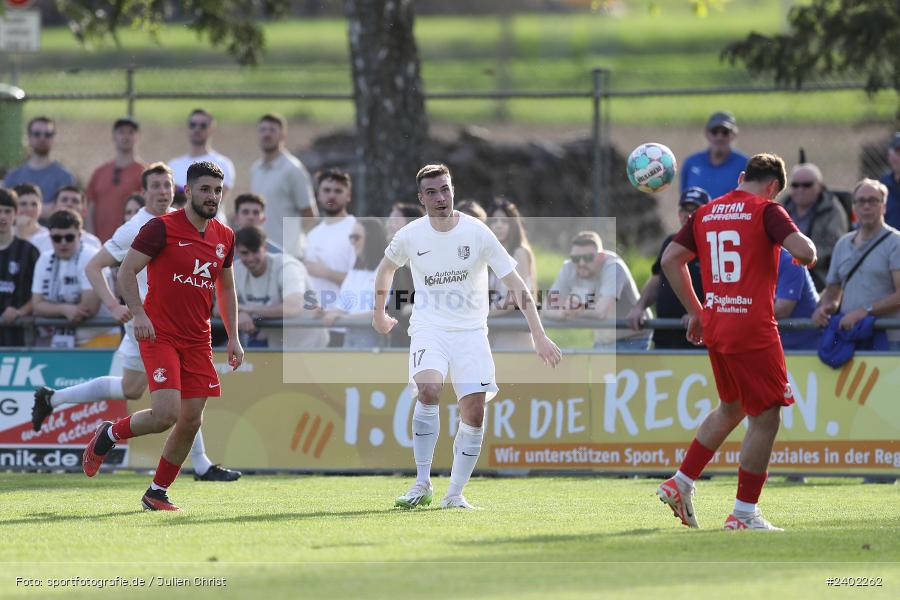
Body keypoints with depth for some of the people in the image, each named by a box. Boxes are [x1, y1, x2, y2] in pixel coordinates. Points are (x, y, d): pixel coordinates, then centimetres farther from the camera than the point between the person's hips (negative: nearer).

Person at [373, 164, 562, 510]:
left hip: (470, 331, 1)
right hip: (429, 328, 0)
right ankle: (422, 485, -19)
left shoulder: (478, 234, -9)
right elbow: (386, 267, 20)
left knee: (474, 412, -8)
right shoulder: (410, 236, -4)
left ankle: (455, 494, 7)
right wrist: (379, 315, 27)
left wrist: (539, 335, -15)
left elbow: (516, 285, -9)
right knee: (428, 391, -27)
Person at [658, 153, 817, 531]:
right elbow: (803, 250, -20)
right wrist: (808, 255, 4)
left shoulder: (705, 213, 12)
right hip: (753, 329, -7)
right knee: (766, 418, 1)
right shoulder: (766, 211, -7)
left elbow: (670, 259, 15)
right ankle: (743, 515, 1)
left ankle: (679, 485, 24)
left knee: (731, 408, 26)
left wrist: (695, 311, 21)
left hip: (714, 327, 7)